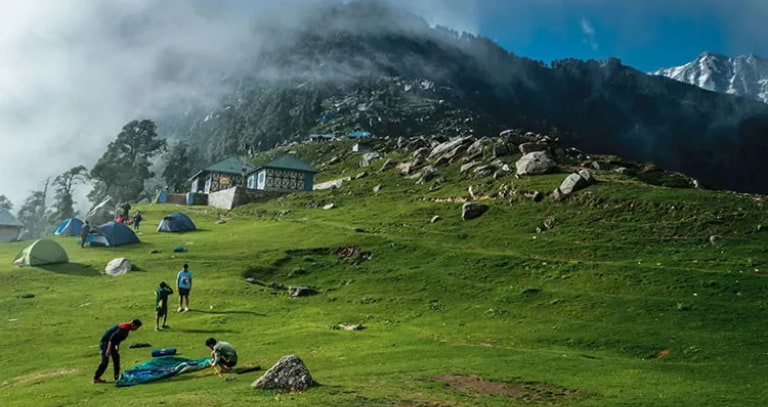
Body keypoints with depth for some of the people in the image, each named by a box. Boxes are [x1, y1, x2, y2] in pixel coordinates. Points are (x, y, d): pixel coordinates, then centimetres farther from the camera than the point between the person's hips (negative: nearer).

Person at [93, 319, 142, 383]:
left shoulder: (127, 327, 7)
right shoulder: (124, 327, -24)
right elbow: (112, 338, -28)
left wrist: (117, 347, 18)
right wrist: (109, 349, -28)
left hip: (110, 342, 10)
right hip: (106, 342, -10)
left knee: (116, 357, 13)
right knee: (105, 361, -9)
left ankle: (117, 376, 18)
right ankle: (96, 378, -4)